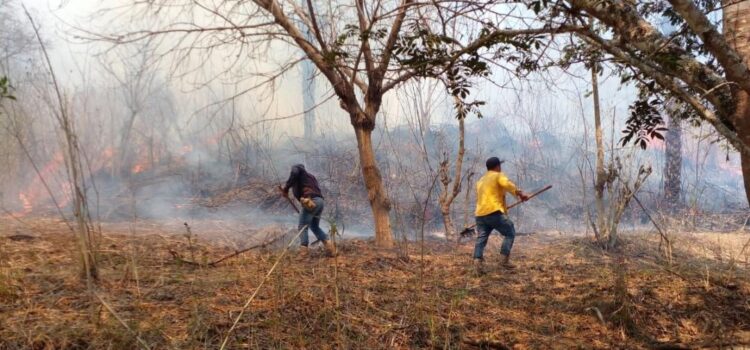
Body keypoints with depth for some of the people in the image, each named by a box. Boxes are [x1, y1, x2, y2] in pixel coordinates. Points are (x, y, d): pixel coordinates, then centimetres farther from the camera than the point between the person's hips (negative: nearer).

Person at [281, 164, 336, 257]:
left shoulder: (297, 168, 14)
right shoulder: (310, 176, 34)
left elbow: (294, 173, -12)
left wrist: (286, 188, -8)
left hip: (310, 201, -7)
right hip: (320, 201, 8)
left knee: (302, 227, -3)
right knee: (315, 227, 20)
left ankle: (303, 250, -14)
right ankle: (328, 244, 7)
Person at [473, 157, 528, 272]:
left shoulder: (481, 180, 27)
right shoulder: (498, 176, 4)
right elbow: (507, 185, -16)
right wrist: (520, 193, -13)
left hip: (480, 214, 7)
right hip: (494, 212, -7)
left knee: (481, 238, 2)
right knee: (510, 233, 6)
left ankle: (477, 259, -17)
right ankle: (505, 259, -2)